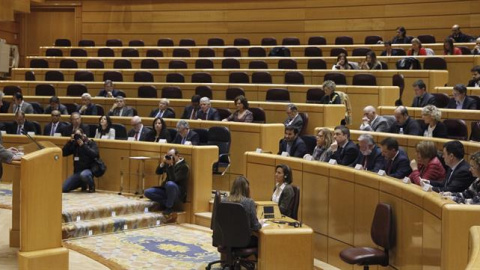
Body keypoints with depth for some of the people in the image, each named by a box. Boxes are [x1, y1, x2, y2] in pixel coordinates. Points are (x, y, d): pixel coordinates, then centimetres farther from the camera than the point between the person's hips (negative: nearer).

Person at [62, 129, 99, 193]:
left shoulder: (92, 143, 0)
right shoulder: (74, 144, 10)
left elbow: (94, 154, -18)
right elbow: (64, 153, 2)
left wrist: (83, 145, -19)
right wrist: (70, 142, -8)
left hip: (88, 170, -5)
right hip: (77, 172, 5)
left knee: (83, 175, -43)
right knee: (63, 189, -8)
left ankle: (92, 186, -8)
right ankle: (83, 184, 17)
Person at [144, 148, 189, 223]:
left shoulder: (184, 166, -12)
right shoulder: (169, 163, 9)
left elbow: (174, 179, -23)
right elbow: (158, 172, 9)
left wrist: (171, 165, -27)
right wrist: (163, 163, -7)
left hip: (179, 194, -7)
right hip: (167, 190, 7)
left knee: (170, 184, -41)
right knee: (148, 192, -12)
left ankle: (168, 208, -22)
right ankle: (169, 204, -16)